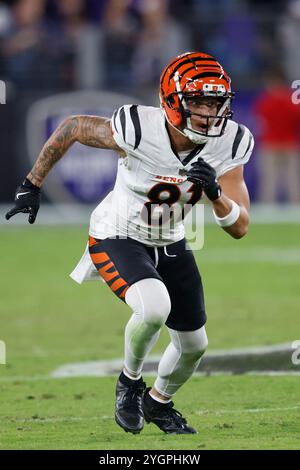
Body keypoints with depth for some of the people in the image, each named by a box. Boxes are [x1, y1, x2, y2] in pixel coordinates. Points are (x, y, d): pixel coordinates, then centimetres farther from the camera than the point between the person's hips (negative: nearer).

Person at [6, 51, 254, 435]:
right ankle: (129, 380, -2)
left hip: (170, 244, 5)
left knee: (193, 345, 12)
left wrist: (215, 192, -37)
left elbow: (240, 228, -16)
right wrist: (33, 184, -5)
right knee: (155, 306, -33)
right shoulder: (137, 130, -30)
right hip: (117, 239, -5)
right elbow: (72, 127, -12)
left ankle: (158, 403, 45)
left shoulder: (228, 146, -18)